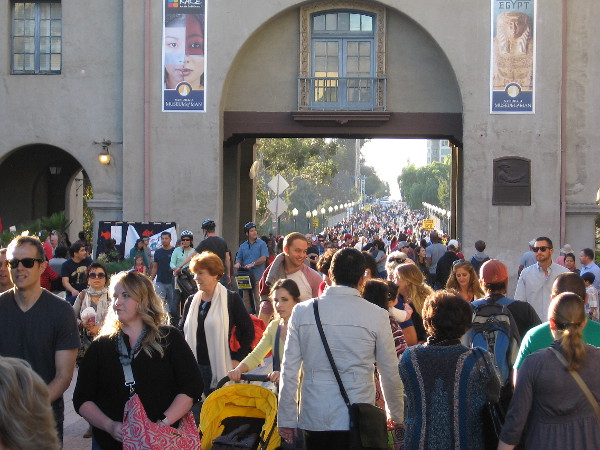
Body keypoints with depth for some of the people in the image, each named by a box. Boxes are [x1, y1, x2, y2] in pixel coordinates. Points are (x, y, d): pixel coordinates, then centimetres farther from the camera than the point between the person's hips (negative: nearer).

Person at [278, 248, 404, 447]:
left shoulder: (302, 311, -1)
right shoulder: (376, 315, -6)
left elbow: (289, 370, 0)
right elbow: (390, 373, 2)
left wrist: (286, 419, 9)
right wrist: (396, 415, 17)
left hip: (313, 416, 2)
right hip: (357, 420, -2)